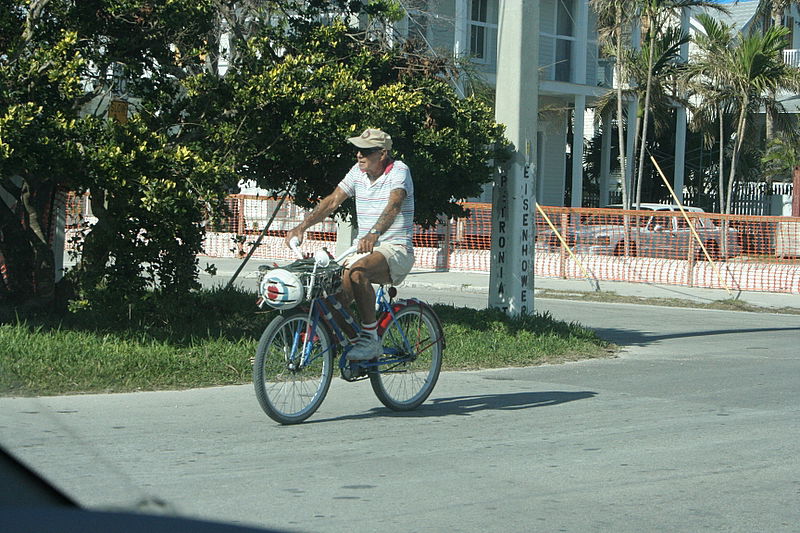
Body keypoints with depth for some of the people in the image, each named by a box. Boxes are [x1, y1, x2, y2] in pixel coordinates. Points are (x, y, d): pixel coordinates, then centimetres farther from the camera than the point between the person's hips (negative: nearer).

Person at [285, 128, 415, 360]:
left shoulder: (399, 171, -10)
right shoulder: (358, 171, 8)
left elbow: (394, 204, -28)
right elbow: (332, 201, 6)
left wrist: (374, 234, -47)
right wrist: (301, 227, -8)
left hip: (395, 249, -6)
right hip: (363, 248, 7)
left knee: (358, 271, -36)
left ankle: (370, 338, -27)